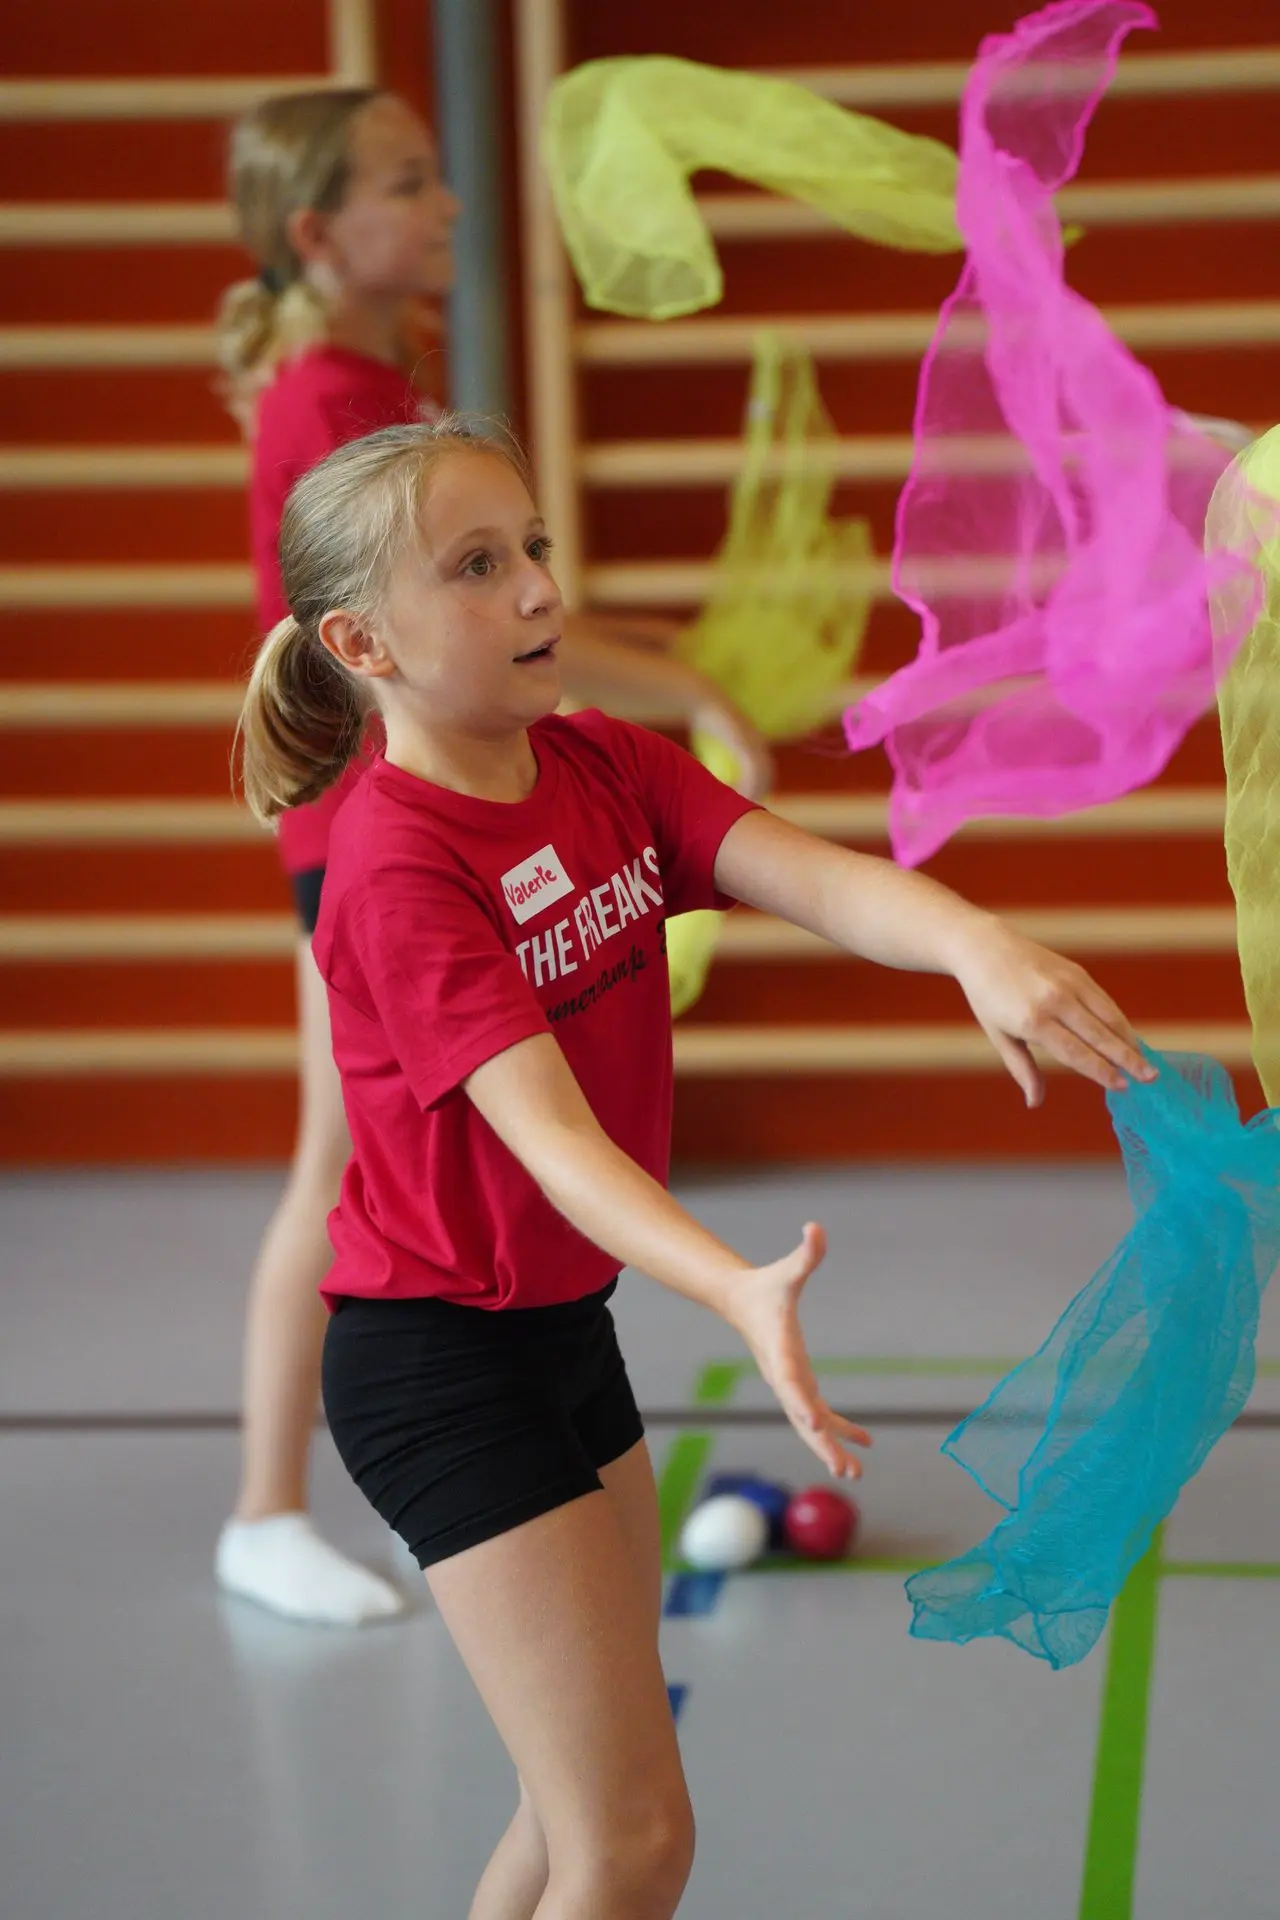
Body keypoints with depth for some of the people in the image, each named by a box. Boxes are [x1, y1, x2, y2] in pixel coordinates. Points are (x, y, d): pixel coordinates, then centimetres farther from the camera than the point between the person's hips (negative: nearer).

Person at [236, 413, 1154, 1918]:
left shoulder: (607, 766, 1)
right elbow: (546, 1131, -31)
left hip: (568, 1321, 8)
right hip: (439, 1356, -8)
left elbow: (811, 876, -14)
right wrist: (743, 1290, -47)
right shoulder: (399, 864, -22)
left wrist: (978, 945, -36)